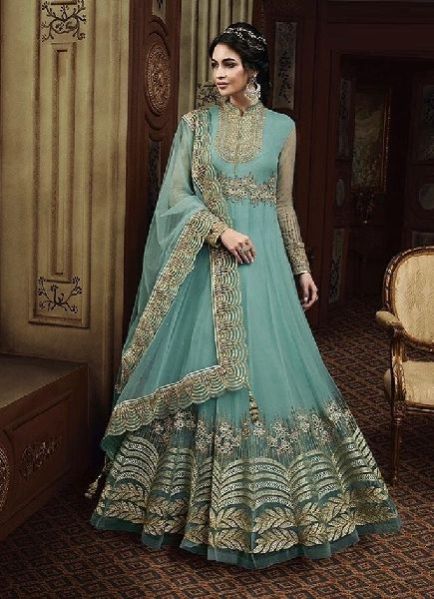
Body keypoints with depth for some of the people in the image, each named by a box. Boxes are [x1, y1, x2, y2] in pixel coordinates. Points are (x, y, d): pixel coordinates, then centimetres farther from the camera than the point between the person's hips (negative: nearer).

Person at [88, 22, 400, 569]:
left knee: (269, 369, 0)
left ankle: (263, 503, 15)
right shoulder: (195, 124, 5)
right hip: (205, 261, 0)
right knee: (201, 368, 0)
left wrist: (301, 267, 9)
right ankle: (191, 501, 15)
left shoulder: (282, 127, 7)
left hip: (261, 259, 1)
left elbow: (284, 204, 11)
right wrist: (220, 229, -16)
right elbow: (176, 195, -1)